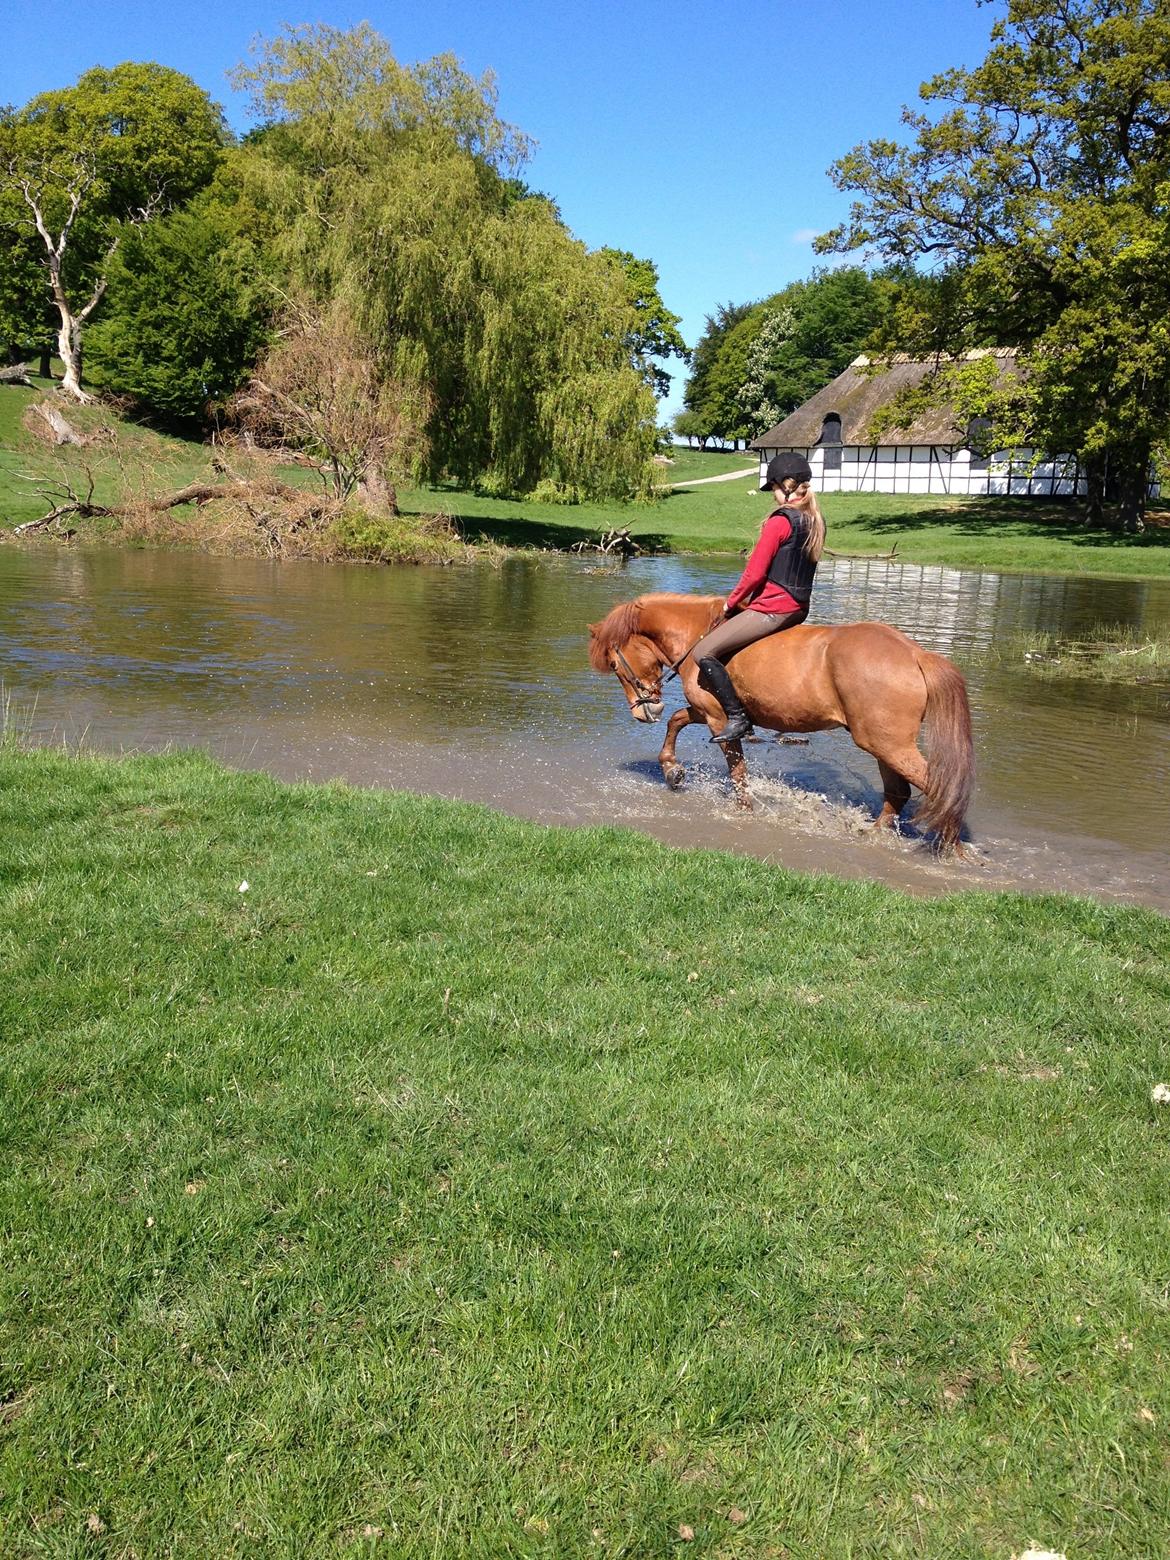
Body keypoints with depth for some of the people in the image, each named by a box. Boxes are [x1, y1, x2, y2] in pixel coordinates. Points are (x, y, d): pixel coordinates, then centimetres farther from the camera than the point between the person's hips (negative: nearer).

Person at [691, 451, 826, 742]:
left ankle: (737, 718, -10)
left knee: (703, 653, -8)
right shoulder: (815, 521, 11)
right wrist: (744, 600, 18)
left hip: (772, 608, -10)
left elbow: (754, 573, -16)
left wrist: (732, 602, 1)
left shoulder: (780, 521, -16)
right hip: (799, 608, 10)